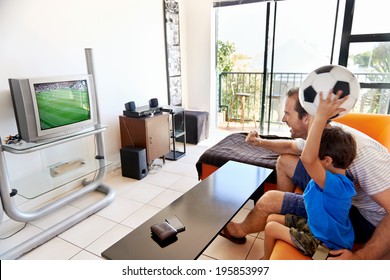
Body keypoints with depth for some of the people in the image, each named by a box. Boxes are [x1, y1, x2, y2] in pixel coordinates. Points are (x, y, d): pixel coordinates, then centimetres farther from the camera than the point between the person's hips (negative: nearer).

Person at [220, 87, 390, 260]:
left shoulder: (360, 152, -35)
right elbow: (291, 147, 14)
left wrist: (360, 257, -35)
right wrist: (261, 143, 1)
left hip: (363, 218, -7)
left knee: (269, 200, -14)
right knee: (285, 161, 9)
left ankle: (239, 231, 17)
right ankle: (281, 216, 23)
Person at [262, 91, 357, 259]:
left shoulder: (335, 184, -39)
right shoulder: (335, 174, -10)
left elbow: (307, 158, -57)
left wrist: (321, 117, -60)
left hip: (323, 242, -8)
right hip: (315, 225, 9)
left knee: (270, 228, -3)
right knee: (272, 218, 9)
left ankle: (266, 260, 28)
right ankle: (268, 257, 32)